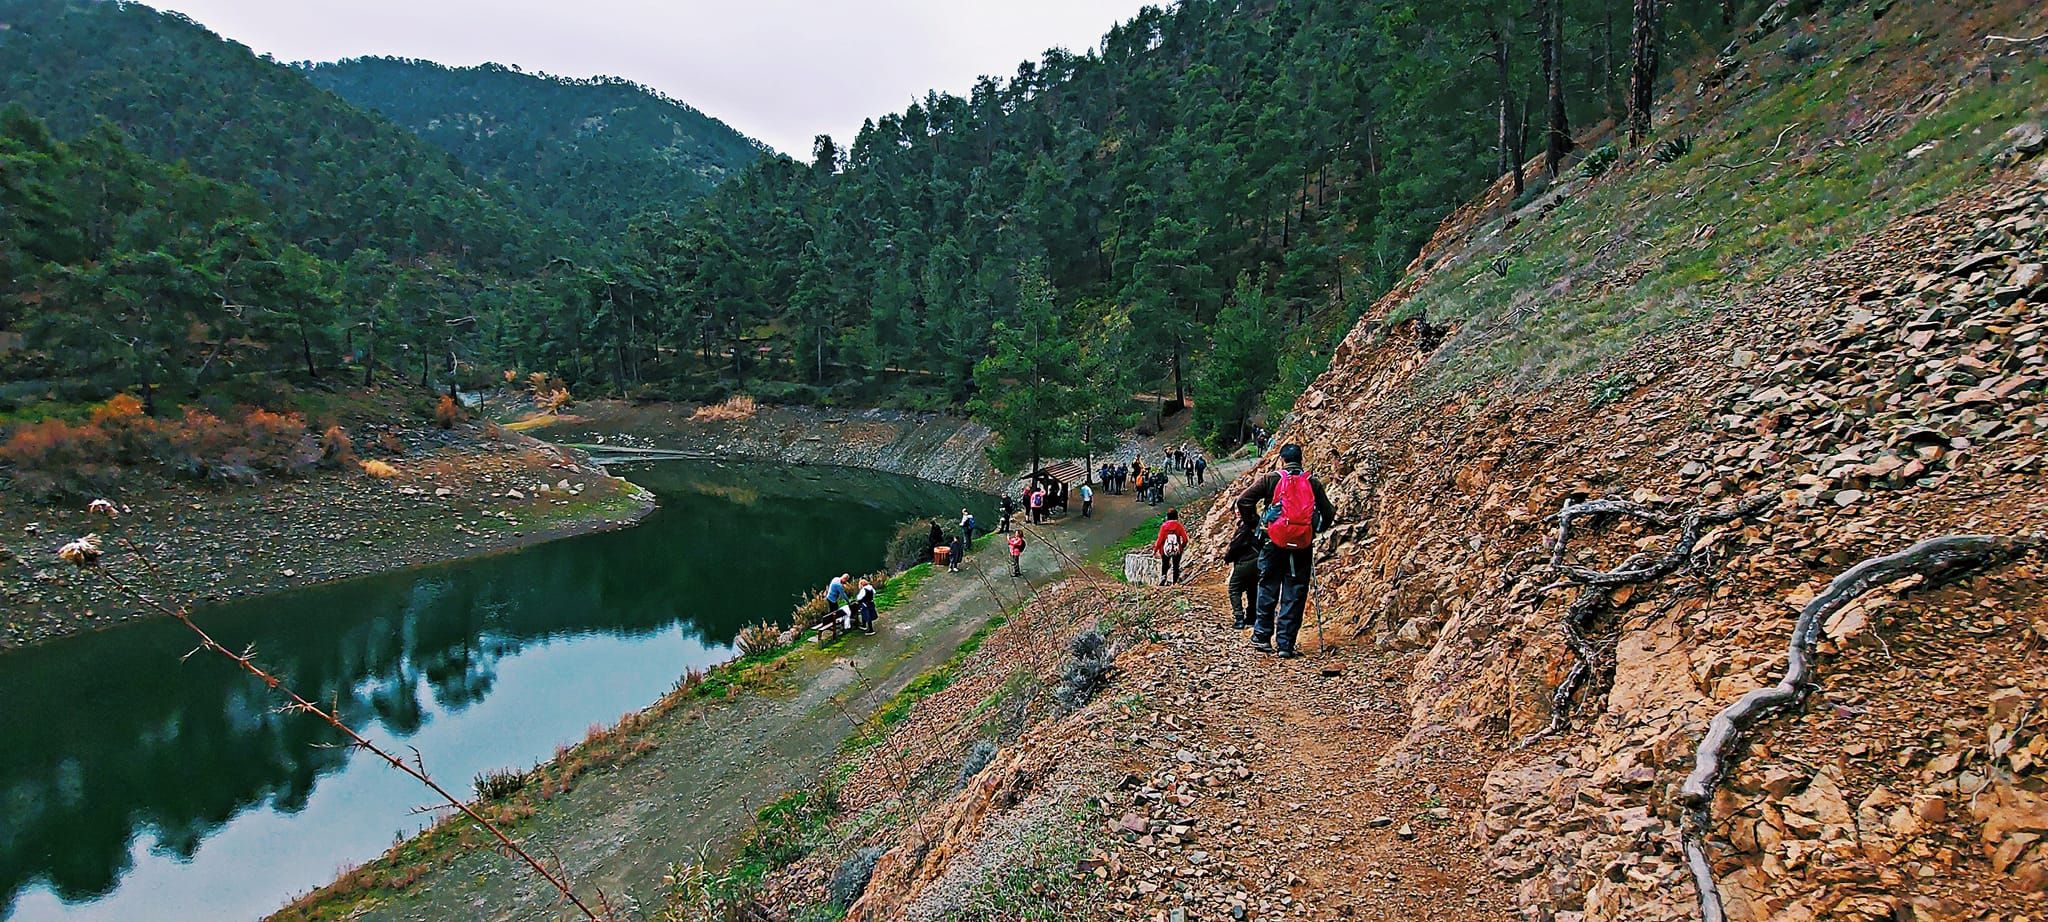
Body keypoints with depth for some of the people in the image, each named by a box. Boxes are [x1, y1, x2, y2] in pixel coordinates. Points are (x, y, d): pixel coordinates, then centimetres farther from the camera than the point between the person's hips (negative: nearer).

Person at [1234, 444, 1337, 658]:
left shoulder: (1271, 480, 1)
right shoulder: (1312, 483, 6)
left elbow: (1243, 500, -7)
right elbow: (1328, 514, 6)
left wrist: (1254, 523, 5)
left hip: (1274, 543, -1)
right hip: (1302, 546, 1)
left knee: (1268, 590, 14)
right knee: (1294, 596, 6)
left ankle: (1262, 636, 18)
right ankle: (1285, 644, 5)